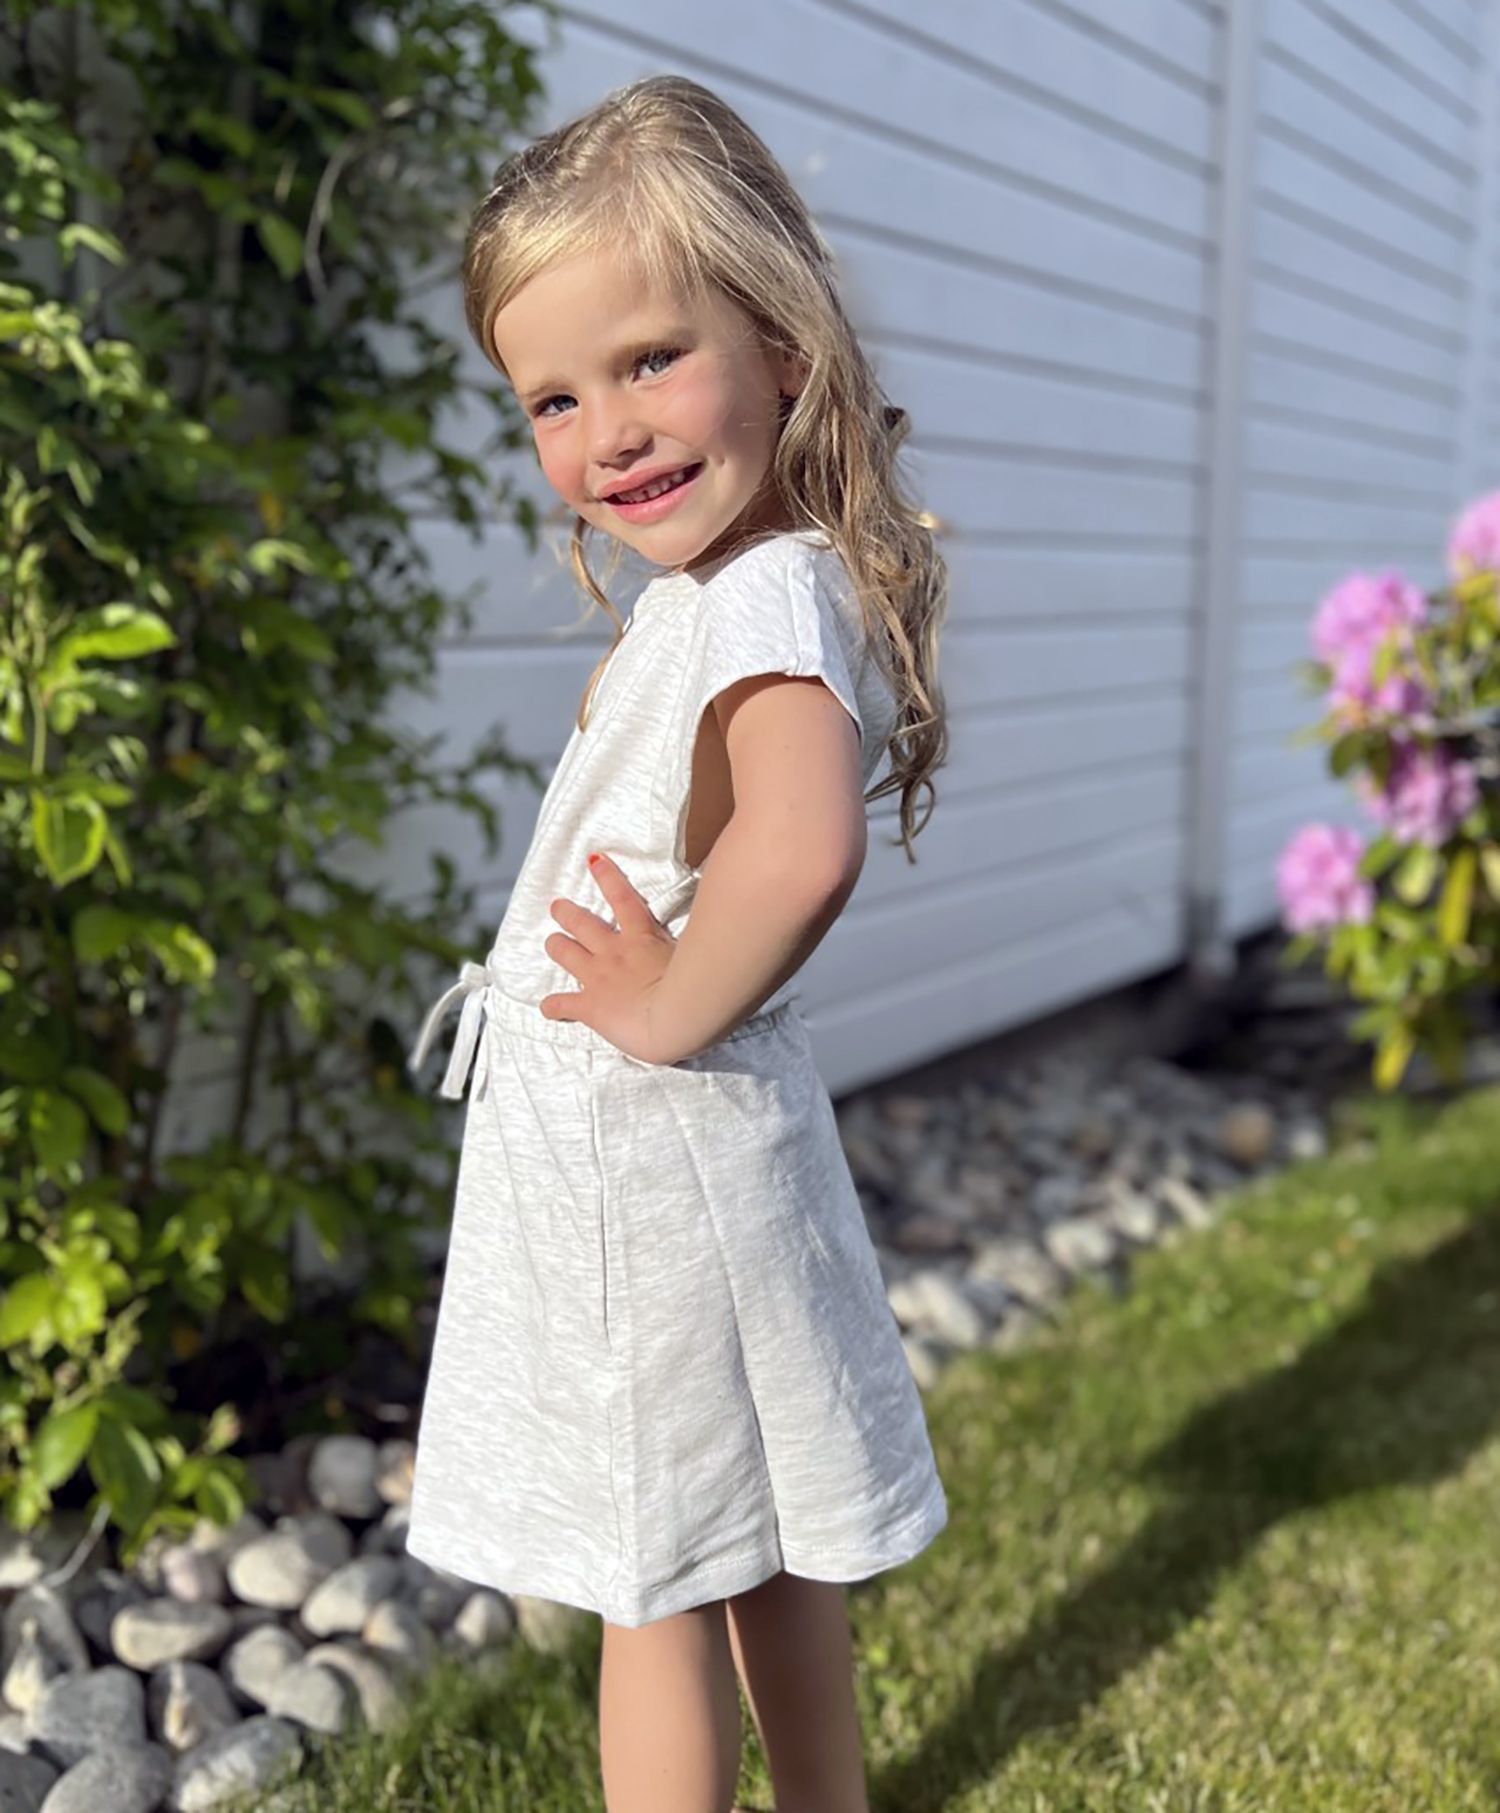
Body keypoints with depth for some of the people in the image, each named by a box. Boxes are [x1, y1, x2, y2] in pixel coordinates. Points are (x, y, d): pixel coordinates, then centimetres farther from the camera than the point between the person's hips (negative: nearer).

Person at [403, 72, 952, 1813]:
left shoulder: (764, 597, -22)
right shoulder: (732, 581, 7)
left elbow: (797, 851, -43)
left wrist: (670, 1011, -26)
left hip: (641, 1155, -9)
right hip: (656, 1148, 9)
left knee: (657, 1589, 8)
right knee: (766, 1555, 24)